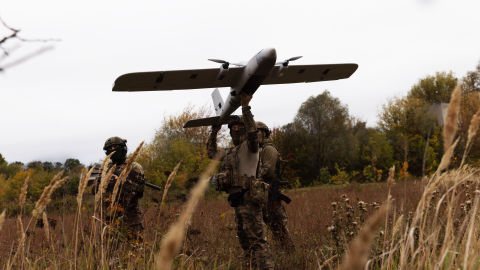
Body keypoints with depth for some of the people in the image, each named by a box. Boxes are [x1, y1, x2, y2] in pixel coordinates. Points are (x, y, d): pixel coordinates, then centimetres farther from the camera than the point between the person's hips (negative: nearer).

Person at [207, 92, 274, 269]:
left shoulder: (249, 147, -2)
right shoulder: (230, 153, 23)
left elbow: (252, 132, -23)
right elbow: (212, 153, 37)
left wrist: (245, 107, -30)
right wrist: (214, 133, 27)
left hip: (248, 199, -9)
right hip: (237, 201, 9)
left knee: (257, 239, -17)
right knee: (244, 239, 18)